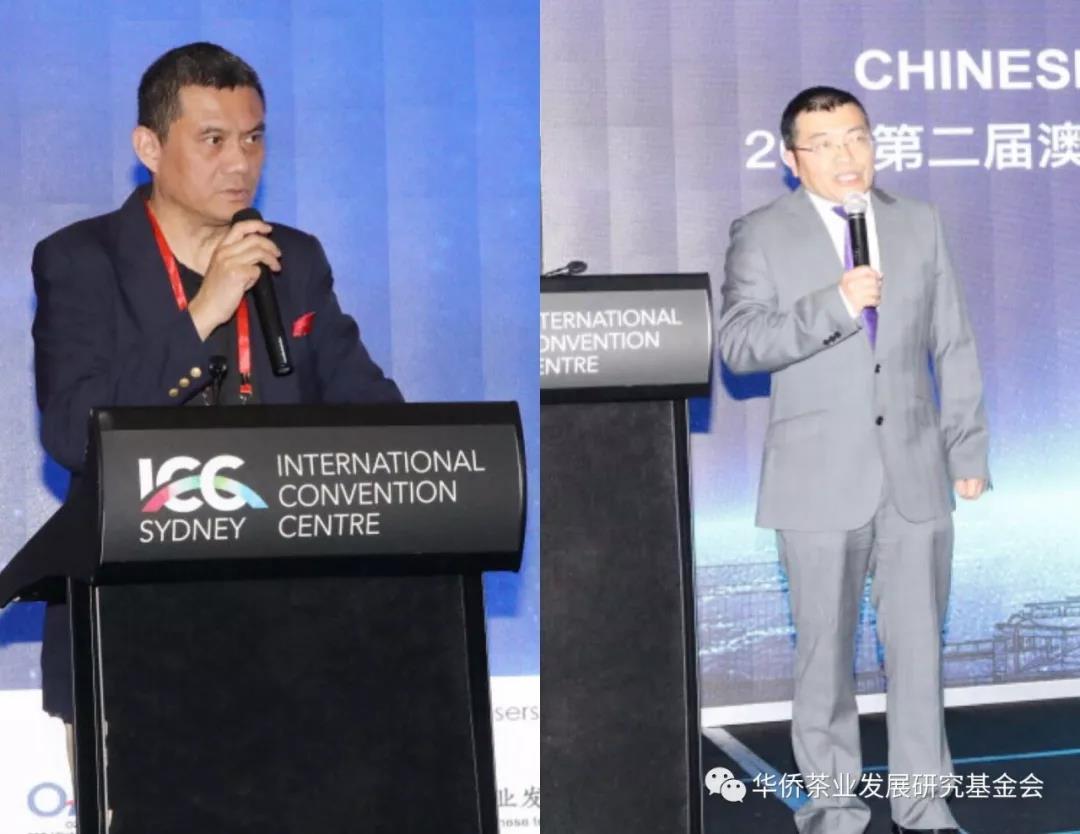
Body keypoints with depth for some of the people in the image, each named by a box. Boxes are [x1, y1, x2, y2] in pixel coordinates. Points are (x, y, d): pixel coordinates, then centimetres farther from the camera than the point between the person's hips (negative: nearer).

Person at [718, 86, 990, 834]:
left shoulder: (920, 224, 8)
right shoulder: (762, 236, -1)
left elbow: (953, 346, 10)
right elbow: (739, 345, -13)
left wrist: (968, 449, 8)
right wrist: (832, 306, -25)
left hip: (916, 471, 2)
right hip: (820, 477, -2)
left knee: (919, 646, 6)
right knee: (826, 650, 6)